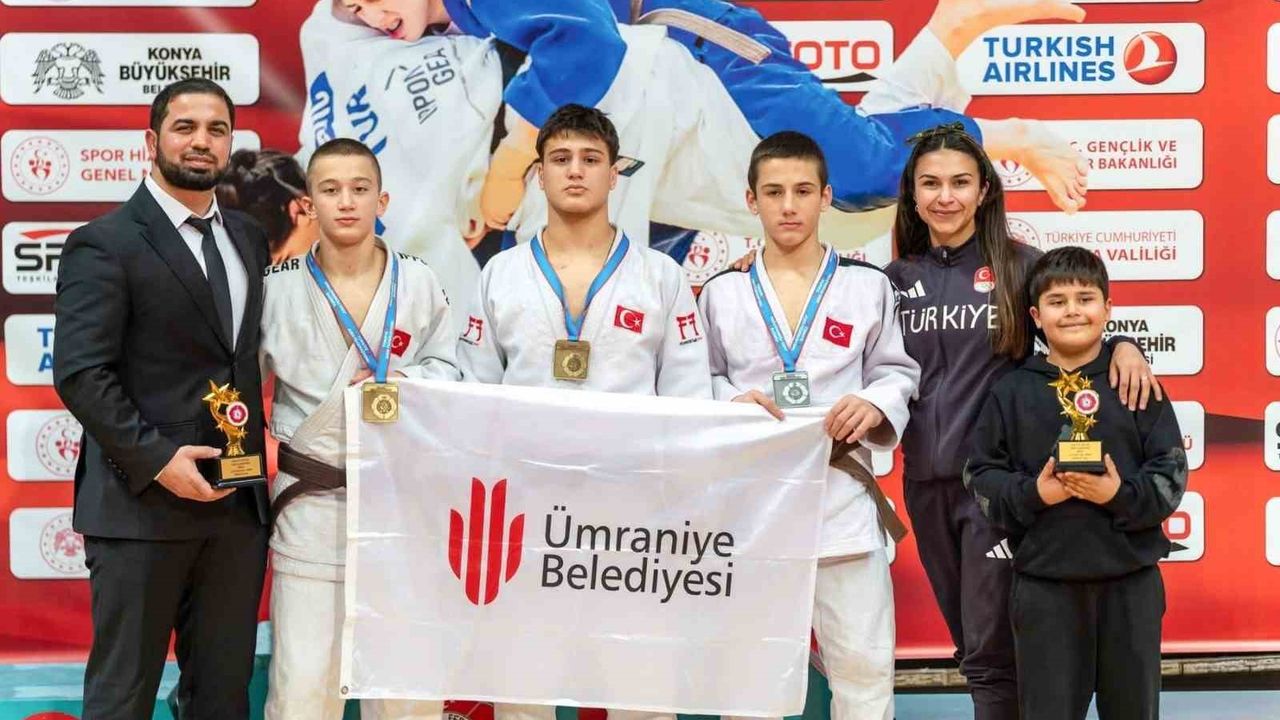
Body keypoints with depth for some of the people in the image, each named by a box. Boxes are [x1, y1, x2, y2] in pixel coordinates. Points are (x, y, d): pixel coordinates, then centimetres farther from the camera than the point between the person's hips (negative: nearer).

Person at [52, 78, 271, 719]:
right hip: (142, 503, -6)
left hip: (238, 504, 6)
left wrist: (257, 440, 6)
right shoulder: (104, 245, -7)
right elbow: (79, 373, -14)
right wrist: (156, 459, -19)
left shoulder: (249, 238, 13)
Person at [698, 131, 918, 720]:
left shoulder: (868, 286, 6)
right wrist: (733, 403, -12)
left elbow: (898, 372, 7)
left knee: (864, 667, -1)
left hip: (842, 499, -1)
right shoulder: (722, 294, 7)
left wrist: (875, 404, -14)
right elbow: (699, 384, 9)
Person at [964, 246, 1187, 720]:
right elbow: (981, 476, 2)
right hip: (1043, 579, 0)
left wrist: (1120, 494, -17)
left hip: (1130, 578, 1)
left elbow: (1171, 473, 0)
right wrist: (1034, 494, -14)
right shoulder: (1012, 392, 3)